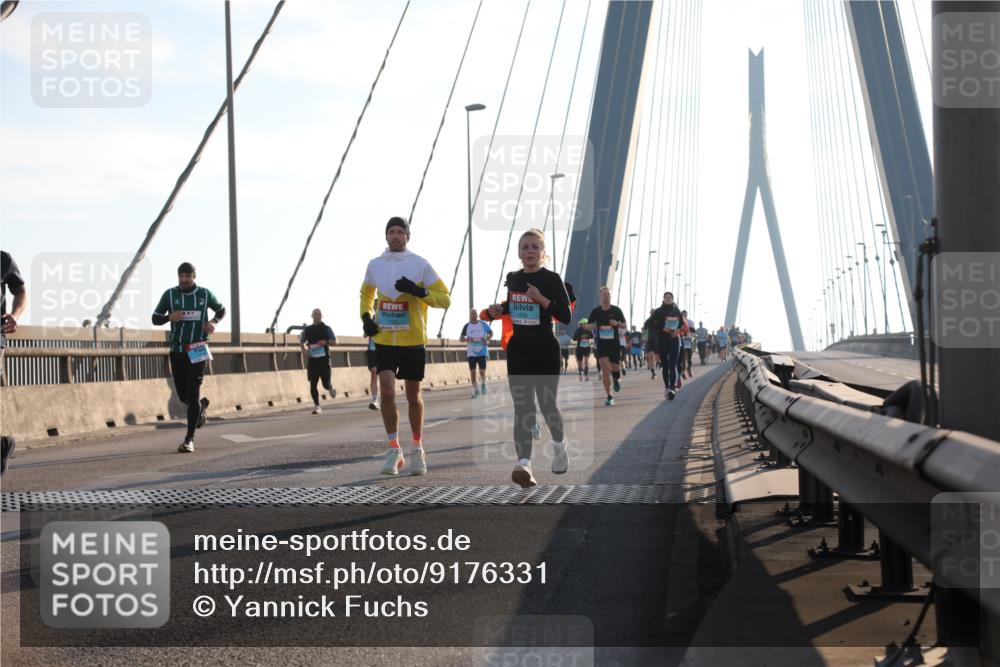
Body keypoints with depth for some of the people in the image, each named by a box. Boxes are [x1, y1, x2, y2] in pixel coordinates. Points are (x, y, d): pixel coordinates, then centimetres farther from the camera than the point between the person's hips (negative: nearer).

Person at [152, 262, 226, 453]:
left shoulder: (205, 294, 1)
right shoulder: (170, 295, 0)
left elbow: (221, 310, 18)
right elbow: (155, 318, 5)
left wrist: (214, 321, -4)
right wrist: (169, 317, -16)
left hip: (198, 351, -2)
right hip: (177, 351, 2)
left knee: (193, 394, -10)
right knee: (183, 396, 9)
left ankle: (189, 439, -8)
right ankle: (202, 405, 44)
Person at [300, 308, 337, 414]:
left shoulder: (326, 329, 4)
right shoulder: (307, 329, 8)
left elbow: (335, 342, 6)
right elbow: (301, 341, 18)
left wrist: (326, 342, -14)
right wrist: (304, 349, -2)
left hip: (324, 358, -1)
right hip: (312, 359, 1)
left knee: (326, 384, -1)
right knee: (312, 384, -7)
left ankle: (331, 388, 36)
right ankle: (316, 406, -2)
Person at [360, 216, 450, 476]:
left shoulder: (420, 265, -5)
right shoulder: (375, 265, 5)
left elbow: (445, 298, -6)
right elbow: (366, 294, 24)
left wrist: (419, 291, -22)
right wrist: (366, 317, 6)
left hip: (413, 341, -1)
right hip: (384, 340, 1)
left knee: (413, 396, 9)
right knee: (387, 393, -13)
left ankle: (417, 450, 25)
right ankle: (394, 451, 0)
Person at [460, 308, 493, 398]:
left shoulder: (483, 324, 0)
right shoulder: (467, 326, 1)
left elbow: (491, 333, 12)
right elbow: (461, 338, 3)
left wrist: (487, 339, -7)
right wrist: (466, 339, -19)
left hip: (482, 352, -1)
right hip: (471, 353, 1)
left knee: (482, 372, -7)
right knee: (472, 372, 0)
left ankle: (483, 384, 26)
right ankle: (476, 390, 13)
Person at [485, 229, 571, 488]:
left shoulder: (551, 279, -8)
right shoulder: (513, 278, 7)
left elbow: (566, 317, -13)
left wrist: (541, 299, -23)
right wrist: (500, 310, 4)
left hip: (545, 350, -4)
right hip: (518, 349, 4)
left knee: (546, 403, 7)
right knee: (522, 407, -6)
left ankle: (559, 445, 38)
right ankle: (524, 464, -15)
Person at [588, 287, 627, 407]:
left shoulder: (616, 310, 2)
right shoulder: (595, 311, 4)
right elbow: (589, 325, 14)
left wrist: (617, 324, -16)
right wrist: (592, 326, -10)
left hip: (614, 343, 0)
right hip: (601, 343, 0)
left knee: (615, 368, 1)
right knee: (605, 369, -12)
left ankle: (616, 378, 42)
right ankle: (609, 397, -6)